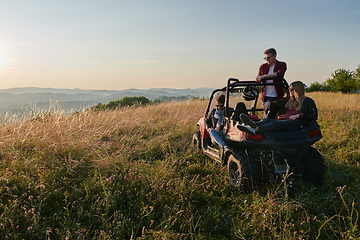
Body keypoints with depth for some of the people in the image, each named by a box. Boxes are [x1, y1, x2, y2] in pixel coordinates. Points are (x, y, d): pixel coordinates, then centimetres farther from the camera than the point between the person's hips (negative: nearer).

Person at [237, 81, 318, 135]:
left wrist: (299, 115, -7)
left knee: (275, 123, -36)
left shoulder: (308, 101, 15)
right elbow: (275, 105, 31)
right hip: (282, 122, 6)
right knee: (266, 120, -27)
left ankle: (255, 130, -62)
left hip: (296, 123, -5)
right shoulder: (287, 100, 31)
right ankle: (254, 125, -61)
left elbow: (314, 116, 7)